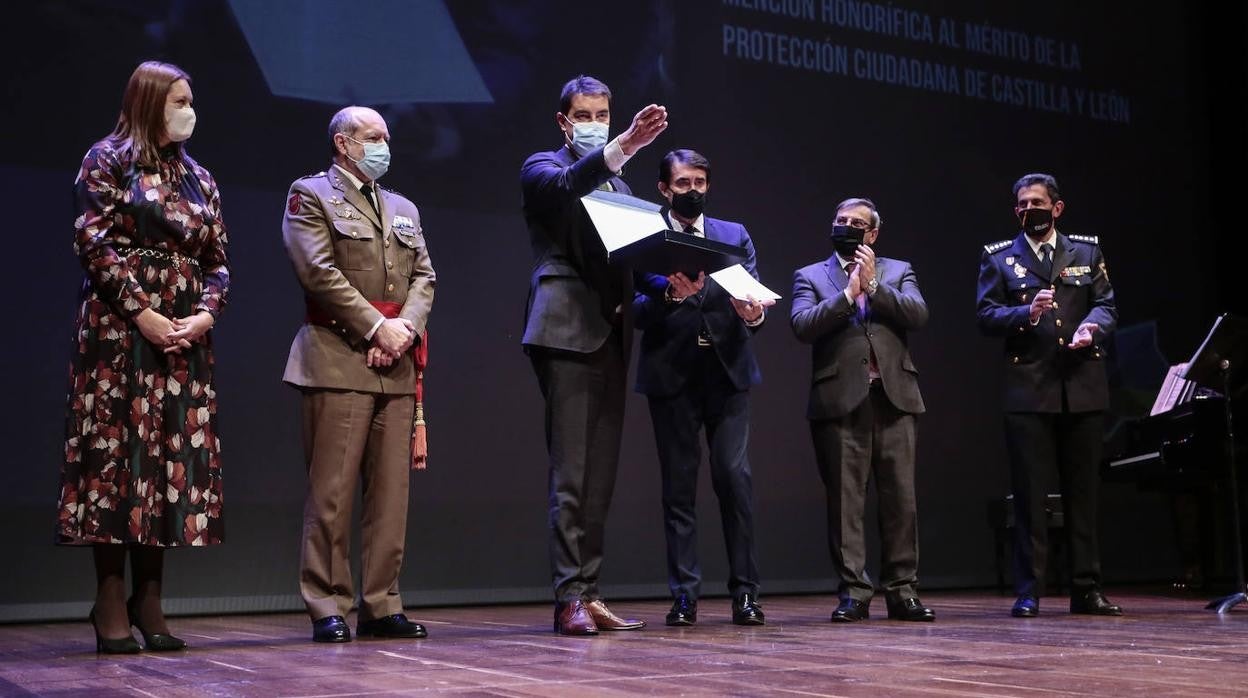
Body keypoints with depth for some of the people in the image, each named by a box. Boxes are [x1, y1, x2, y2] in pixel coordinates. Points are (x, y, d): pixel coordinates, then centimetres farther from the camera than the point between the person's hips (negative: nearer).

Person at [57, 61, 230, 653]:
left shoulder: (197, 177, 18)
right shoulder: (108, 160, 2)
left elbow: (218, 260, 14)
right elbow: (94, 243, -8)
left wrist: (206, 314, -4)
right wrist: (142, 313, -15)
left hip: (186, 336, 5)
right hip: (120, 331, -5)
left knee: (174, 456, 1)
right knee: (118, 451, -6)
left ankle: (149, 598, 7)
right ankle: (111, 603, -2)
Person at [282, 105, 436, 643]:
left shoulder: (403, 209, 24)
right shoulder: (310, 195, 5)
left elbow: (423, 277, 15)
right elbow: (319, 272, -8)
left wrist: (406, 328, -5)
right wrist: (376, 327, -12)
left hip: (397, 367, 6)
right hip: (339, 361, -6)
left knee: (391, 491, 4)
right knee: (332, 491, -5)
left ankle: (381, 605, 10)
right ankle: (327, 609, 1)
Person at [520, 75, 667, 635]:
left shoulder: (616, 184, 25)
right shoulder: (543, 168, 5)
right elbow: (569, 185, -20)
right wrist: (625, 146, -34)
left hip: (611, 336, 7)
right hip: (568, 333, -7)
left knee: (600, 477, 6)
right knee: (570, 476, -9)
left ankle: (589, 593, 11)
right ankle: (568, 598, -7)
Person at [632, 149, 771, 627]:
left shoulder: (735, 236, 15)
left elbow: (754, 292, 6)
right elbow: (635, 311, -1)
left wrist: (753, 313, -17)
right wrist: (671, 294, -19)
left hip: (727, 372, 1)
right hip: (672, 375, -1)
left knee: (735, 477, -7)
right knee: (678, 485, 2)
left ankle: (745, 592, 0)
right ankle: (684, 595, 8)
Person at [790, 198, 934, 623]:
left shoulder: (898, 272, 17)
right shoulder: (811, 277, 13)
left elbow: (917, 315, 0)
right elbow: (802, 326, -4)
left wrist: (874, 285, -7)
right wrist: (848, 293, -8)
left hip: (894, 397, 1)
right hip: (840, 400, -1)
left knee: (900, 497, 1)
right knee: (845, 500, -2)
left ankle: (902, 591, 8)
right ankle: (853, 593, 4)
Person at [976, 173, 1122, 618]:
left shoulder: (1087, 252, 13)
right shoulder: (999, 258, 8)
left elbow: (1107, 305, 8)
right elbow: (986, 316, 0)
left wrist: (1091, 327, -14)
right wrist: (1027, 313, -18)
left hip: (1083, 388, 2)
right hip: (1029, 390, -2)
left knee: (1083, 492, 7)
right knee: (1029, 494, -2)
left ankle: (1086, 589, 15)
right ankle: (1028, 592, 4)